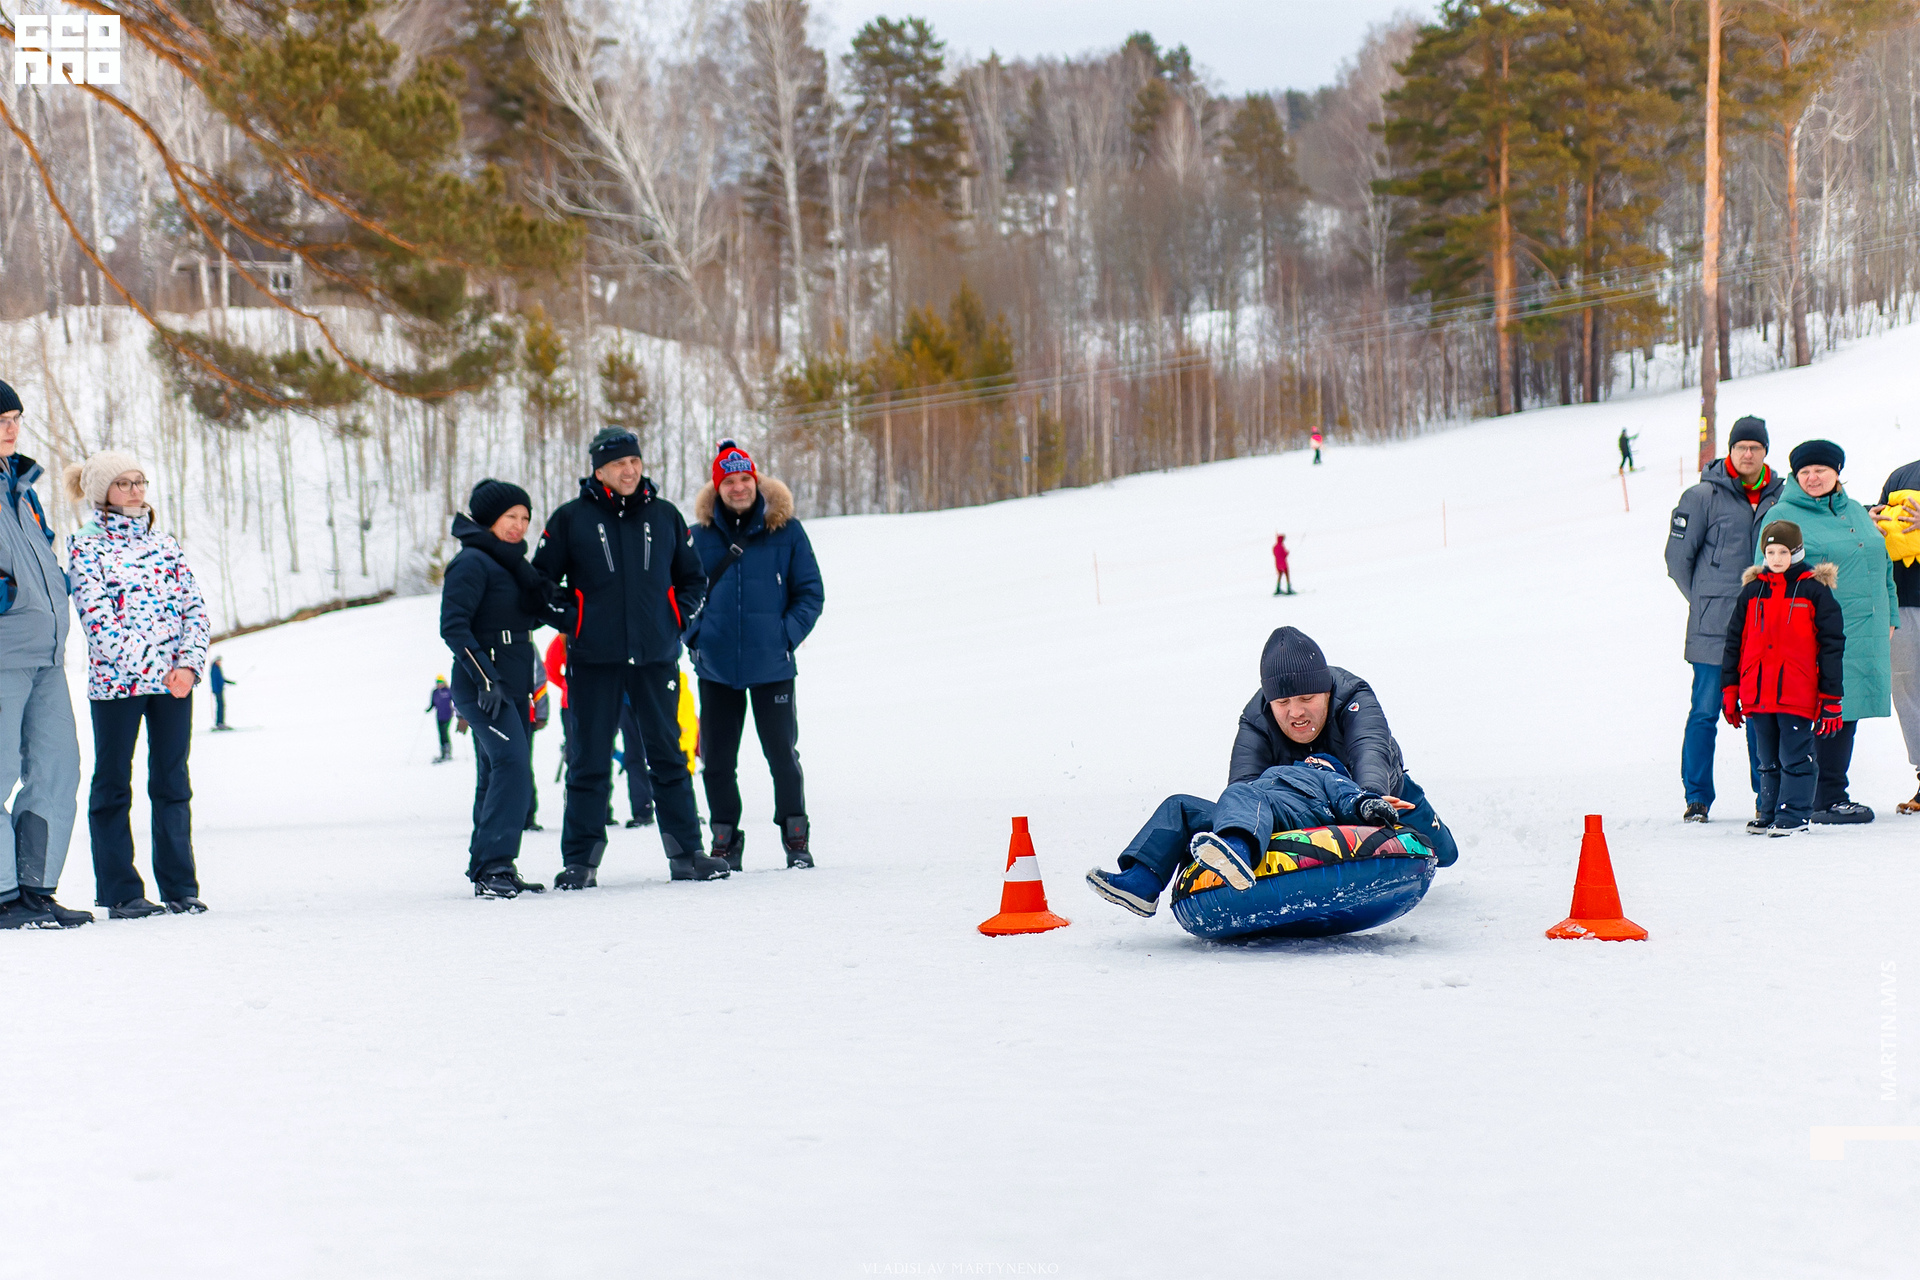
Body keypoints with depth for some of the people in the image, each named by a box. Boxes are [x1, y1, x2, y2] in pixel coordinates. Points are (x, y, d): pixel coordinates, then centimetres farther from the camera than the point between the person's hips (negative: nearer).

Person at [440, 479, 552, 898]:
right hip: (483, 686, -10)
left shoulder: (509, 562, 19)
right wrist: (485, 678, -23)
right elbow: (453, 626, -17)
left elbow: (534, 615, 17)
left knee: (496, 775, 10)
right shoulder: (472, 562, -10)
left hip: (510, 686, 10)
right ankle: (494, 866, -24)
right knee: (513, 766, -21)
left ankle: (487, 869, 15)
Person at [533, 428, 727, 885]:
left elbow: (692, 579, 18)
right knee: (590, 761, 1)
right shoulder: (569, 519, 0)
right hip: (594, 659, -2)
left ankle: (686, 853, 13)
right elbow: (541, 581, 7)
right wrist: (571, 620, -2)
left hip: (656, 657, 2)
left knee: (668, 756, 7)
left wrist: (678, 617, 4)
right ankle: (580, 860, 7)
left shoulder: (665, 516, 8)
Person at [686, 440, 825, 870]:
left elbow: (811, 592, 3)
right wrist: (695, 638, 0)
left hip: (771, 667, -2)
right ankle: (725, 841, 17)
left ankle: (795, 837, 17)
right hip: (716, 669, 2)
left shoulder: (786, 531, -1)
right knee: (718, 759, 5)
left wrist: (788, 637, -8)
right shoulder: (699, 536, 4)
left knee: (782, 753, 3)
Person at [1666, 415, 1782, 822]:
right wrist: (1706, 602, 5)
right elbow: (1678, 556, 1)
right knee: (1705, 711, -2)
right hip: (1714, 629, -3)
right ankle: (1697, 797, 5)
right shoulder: (1703, 496, -3)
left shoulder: (1782, 496, 8)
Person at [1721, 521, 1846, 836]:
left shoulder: (1815, 591, -1)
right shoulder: (1752, 591, 10)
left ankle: (1793, 817, 4)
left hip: (1798, 697, -4)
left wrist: (1831, 699, -4)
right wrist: (1729, 691, 10)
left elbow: (1832, 646, 0)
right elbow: (1734, 642, 15)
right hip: (1758, 696, 4)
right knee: (1769, 761, 13)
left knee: (1795, 759, -1)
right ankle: (1769, 814, 22)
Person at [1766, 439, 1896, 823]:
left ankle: (1832, 795, 18)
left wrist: (1889, 616, 20)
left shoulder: (1856, 513, 18)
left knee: (1845, 713, 9)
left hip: (1865, 633, 7)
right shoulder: (1782, 518, -3)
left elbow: (1882, 566, 25)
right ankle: (1824, 799, 0)